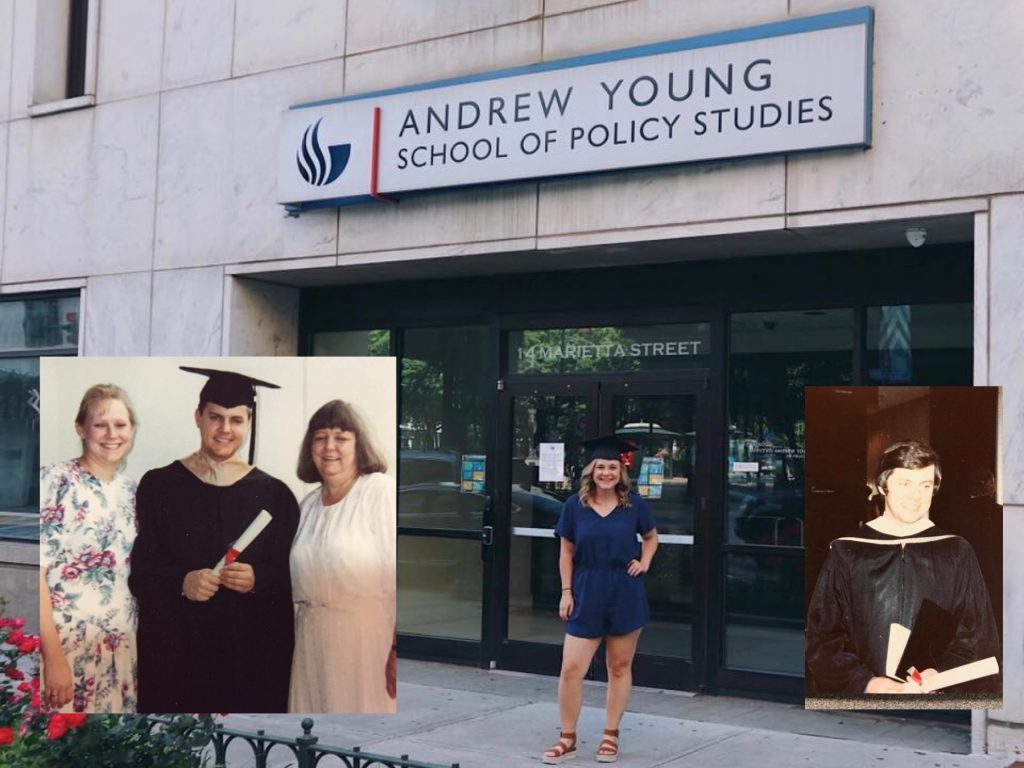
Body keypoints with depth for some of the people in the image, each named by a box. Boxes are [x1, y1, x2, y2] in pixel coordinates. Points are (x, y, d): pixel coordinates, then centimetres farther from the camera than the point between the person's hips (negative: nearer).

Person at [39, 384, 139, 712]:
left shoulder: (130, 489, 9)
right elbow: (37, 570, -16)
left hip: (119, 647, 6)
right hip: (64, 643, -6)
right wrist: (53, 656, -20)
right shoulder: (55, 480, -10)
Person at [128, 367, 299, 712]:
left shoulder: (272, 494, 4)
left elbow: (292, 575, 4)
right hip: (177, 643, 0)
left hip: (252, 645, 1)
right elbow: (142, 570, 0)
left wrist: (258, 579, -16)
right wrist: (181, 582, -18)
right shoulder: (160, 486, 2)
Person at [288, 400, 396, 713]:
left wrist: (398, 651, -22)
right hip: (313, 643, 6)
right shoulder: (309, 505, 12)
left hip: (367, 641, -6)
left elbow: (403, 576, -17)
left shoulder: (383, 492, -11)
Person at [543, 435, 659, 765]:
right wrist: (566, 592, -1)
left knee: (620, 667, 9)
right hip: (586, 595, 0)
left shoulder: (634, 505, -1)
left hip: (626, 595, 0)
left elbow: (651, 536, 16)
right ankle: (568, 739, 11)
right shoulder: (574, 505, -1)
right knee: (571, 669, -4)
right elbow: (566, 552, 5)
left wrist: (644, 563, -1)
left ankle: (611, 735, 23)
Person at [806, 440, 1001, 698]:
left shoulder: (957, 554, 0)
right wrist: (864, 683, -16)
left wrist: (940, 676, -15)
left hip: (937, 693, 1)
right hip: (860, 692, 0)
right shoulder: (846, 554, -3)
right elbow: (823, 636, -3)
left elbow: (977, 637, 2)